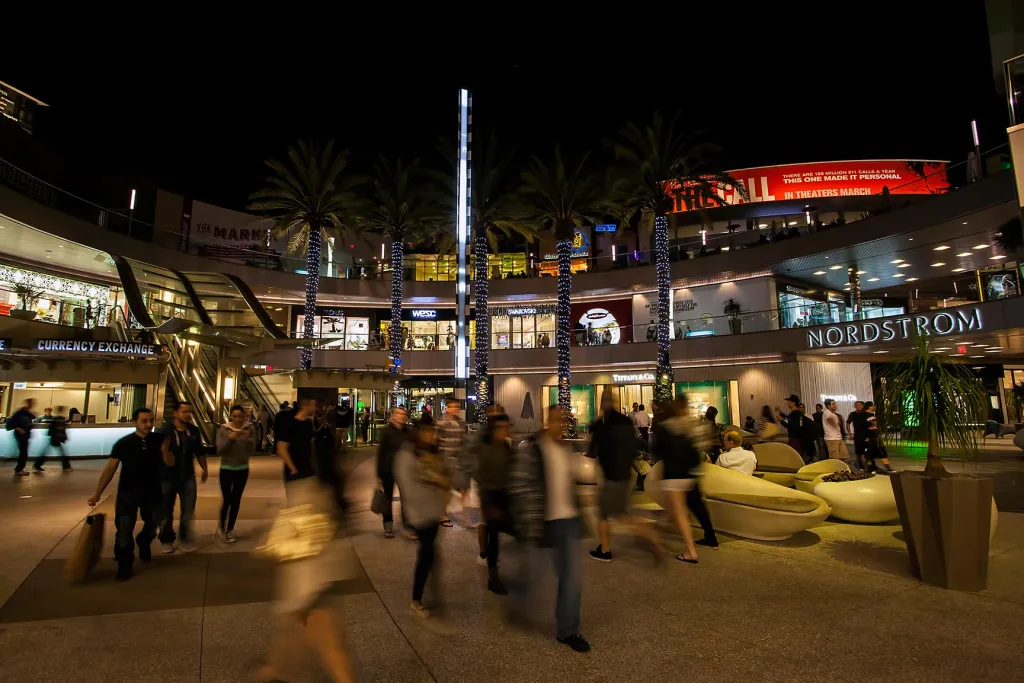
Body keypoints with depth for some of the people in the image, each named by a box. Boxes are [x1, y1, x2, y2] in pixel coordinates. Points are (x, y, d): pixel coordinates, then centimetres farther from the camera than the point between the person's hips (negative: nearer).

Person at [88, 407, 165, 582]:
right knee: (124, 530, -2)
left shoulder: (159, 439, -8)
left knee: (152, 524, 17)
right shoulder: (123, 443, -13)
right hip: (127, 492, -2)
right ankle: (124, 566, 15)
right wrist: (97, 494, -13)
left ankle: (143, 544, 48)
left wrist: (165, 448, -29)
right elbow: (110, 469, -9)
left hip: (152, 491, 2)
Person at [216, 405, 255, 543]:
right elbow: (219, 451, -14)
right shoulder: (223, 429, -9)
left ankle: (230, 530, 22)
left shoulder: (249, 429, -6)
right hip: (226, 469, -2)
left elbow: (251, 451, -8)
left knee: (236, 501, 8)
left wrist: (248, 439, -24)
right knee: (226, 500, -2)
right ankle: (222, 526, 24)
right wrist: (230, 438, -27)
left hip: (242, 470, 2)